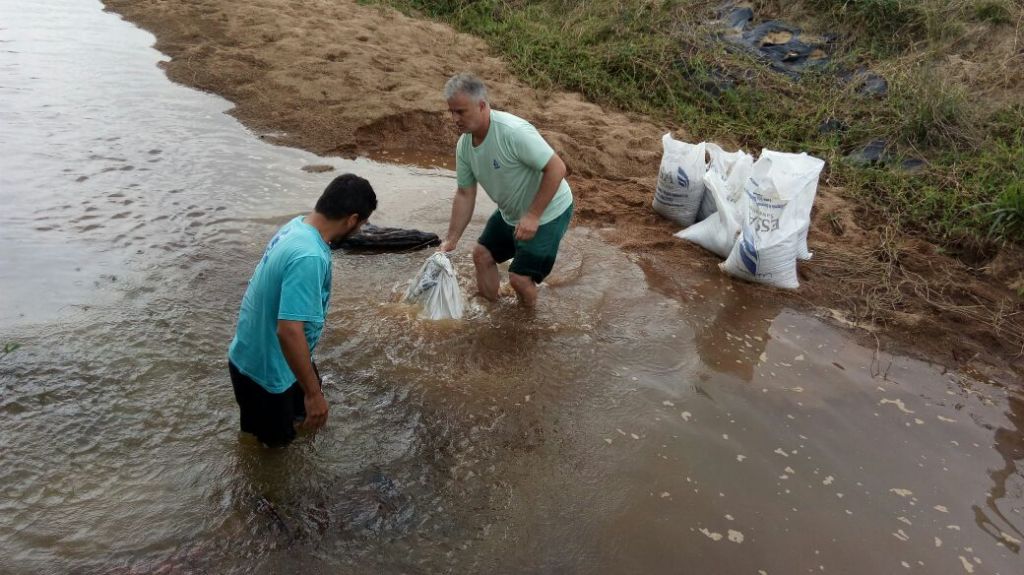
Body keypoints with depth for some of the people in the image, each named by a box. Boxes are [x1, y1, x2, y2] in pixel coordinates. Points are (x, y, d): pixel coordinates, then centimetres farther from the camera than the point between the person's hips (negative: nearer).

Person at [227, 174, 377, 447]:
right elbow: (289, 331, -38)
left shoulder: (298, 225, -5)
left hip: (257, 353, 9)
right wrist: (313, 393, -29)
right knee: (277, 439, 18)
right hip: (264, 368, -9)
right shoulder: (309, 257, -35)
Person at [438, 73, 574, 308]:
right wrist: (451, 240, 0)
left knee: (520, 277, -8)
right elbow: (465, 194, 3)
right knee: (482, 254, 14)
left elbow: (556, 168, -31)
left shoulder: (514, 132, -33)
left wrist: (533, 215, -30)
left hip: (548, 212, -8)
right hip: (511, 212, 8)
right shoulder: (464, 145, -8)